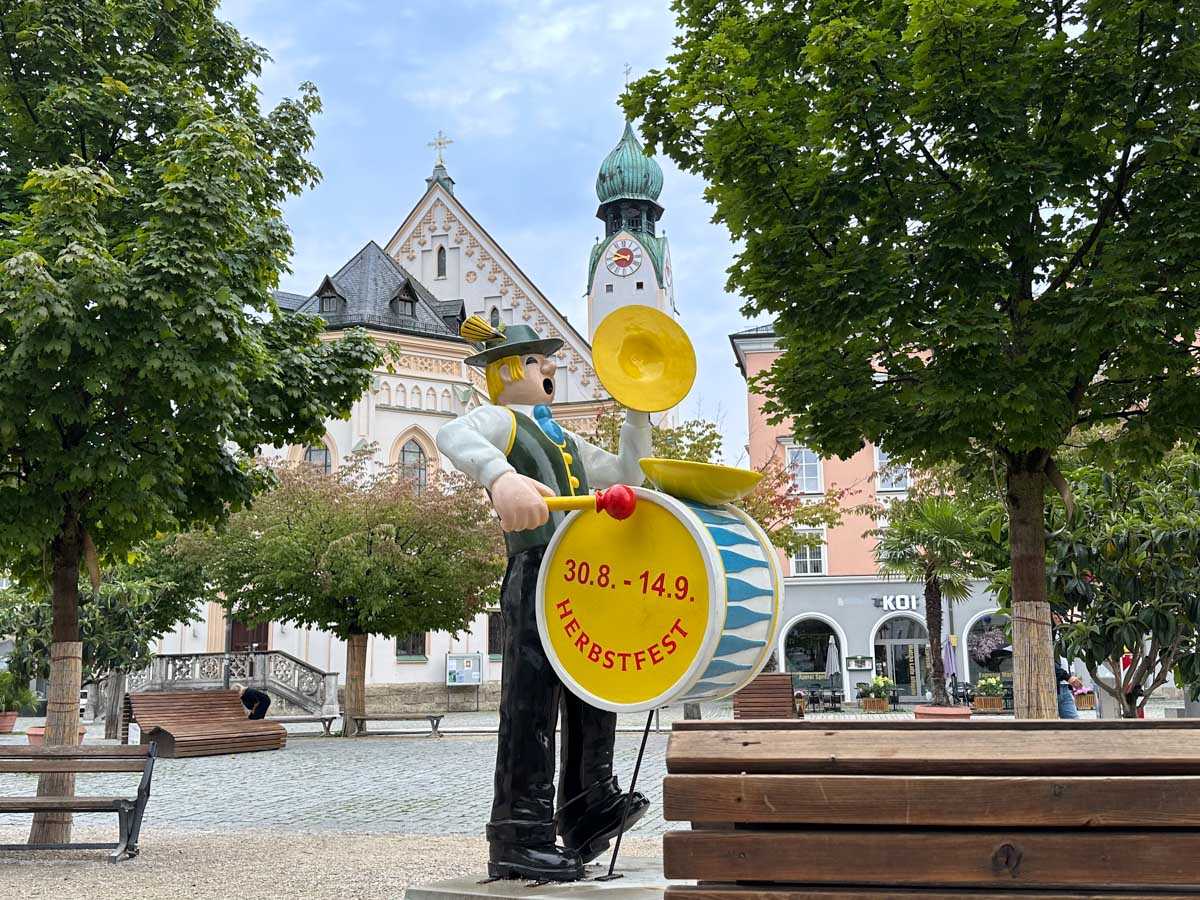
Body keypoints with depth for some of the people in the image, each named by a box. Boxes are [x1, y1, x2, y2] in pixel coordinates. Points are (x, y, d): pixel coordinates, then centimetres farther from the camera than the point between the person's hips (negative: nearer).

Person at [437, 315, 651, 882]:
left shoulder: (564, 441, 30)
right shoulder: (499, 420, 3)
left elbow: (626, 473, 34)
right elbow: (454, 436, -22)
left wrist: (638, 414, 22)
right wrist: (502, 476, -44)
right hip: (537, 575, -9)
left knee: (594, 697, 12)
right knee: (532, 705, -12)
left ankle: (589, 814, 23)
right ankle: (519, 840, -10)